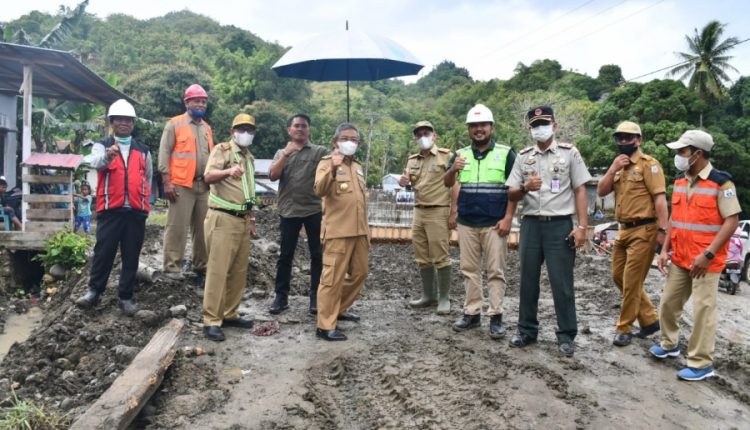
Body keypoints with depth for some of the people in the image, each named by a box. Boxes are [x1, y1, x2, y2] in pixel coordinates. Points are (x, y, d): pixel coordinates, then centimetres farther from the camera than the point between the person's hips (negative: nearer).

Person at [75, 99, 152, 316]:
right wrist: (108, 155, -40)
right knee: (103, 252, -1)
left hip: (136, 211, 2)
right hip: (110, 210, -2)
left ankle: (126, 297, 13)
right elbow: (95, 162, -18)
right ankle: (94, 291, 14)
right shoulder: (102, 146, 5)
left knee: (131, 256, 5)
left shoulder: (143, 150, 15)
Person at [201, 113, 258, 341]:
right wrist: (228, 171, -41)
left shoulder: (249, 157, 19)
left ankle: (229, 314, 20)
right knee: (218, 270, -7)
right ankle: (211, 321, -2)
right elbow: (208, 176, -22)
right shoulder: (222, 149, -5)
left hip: (242, 220, 8)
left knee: (239, 271, 9)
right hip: (223, 219, -8)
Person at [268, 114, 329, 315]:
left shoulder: (320, 152, 5)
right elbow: (272, 176, -1)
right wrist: (286, 154, -11)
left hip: (314, 210, -2)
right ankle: (281, 296, 14)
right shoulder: (281, 153, 14)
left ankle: (316, 296, 13)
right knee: (285, 255, 6)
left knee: (317, 255, 4)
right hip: (289, 211, 2)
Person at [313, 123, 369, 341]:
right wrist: (332, 168, -36)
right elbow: (319, 190, -21)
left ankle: (340, 309, 32)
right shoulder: (327, 163, -3)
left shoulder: (358, 167, 19)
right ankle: (325, 326, -2)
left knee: (359, 273, 15)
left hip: (359, 231, 8)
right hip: (338, 231, -8)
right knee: (333, 278, -7)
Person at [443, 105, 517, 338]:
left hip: (494, 223, -4)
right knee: (469, 270, 10)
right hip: (466, 223, 4)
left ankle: (496, 317, 7)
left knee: (495, 271, 0)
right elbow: (446, 183, 4)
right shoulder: (461, 154, 8)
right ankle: (472, 313, 19)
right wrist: (453, 169, -18)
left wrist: (508, 218, -12)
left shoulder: (505, 153, -2)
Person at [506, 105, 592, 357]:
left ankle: (566, 335, 12)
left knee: (562, 283, 1)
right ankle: (527, 330, 21)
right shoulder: (523, 157, 9)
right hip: (531, 224, 3)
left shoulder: (569, 153, 2)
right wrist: (525, 188, -16)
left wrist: (582, 226, -9)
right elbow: (511, 195, 7)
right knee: (528, 280, 9)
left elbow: (580, 191, 0)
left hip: (560, 224, -3)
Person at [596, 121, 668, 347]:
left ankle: (624, 329, 11)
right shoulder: (619, 166, 15)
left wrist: (662, 230, -22)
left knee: (632, 282, -2)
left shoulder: (648, 164, -9)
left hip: (643, 231, -9)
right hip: (624, 230, 9)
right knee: (619, 277, 14)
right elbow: (601, 192, 6)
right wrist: (613, 168, -6)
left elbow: (660, 198, -16)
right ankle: (650, 320, 26)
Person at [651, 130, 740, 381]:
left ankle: (701, 363, 11)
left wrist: (708, 254, -21)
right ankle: (670, 344, 35)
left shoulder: (721, 182, -13)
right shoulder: (680, 181, 8)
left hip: (706, 260, -7)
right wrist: (665, 249, 8)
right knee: (668, 302, 15)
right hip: (679, 258, 7)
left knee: (703, 310, 0)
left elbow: (732, 221, -15)